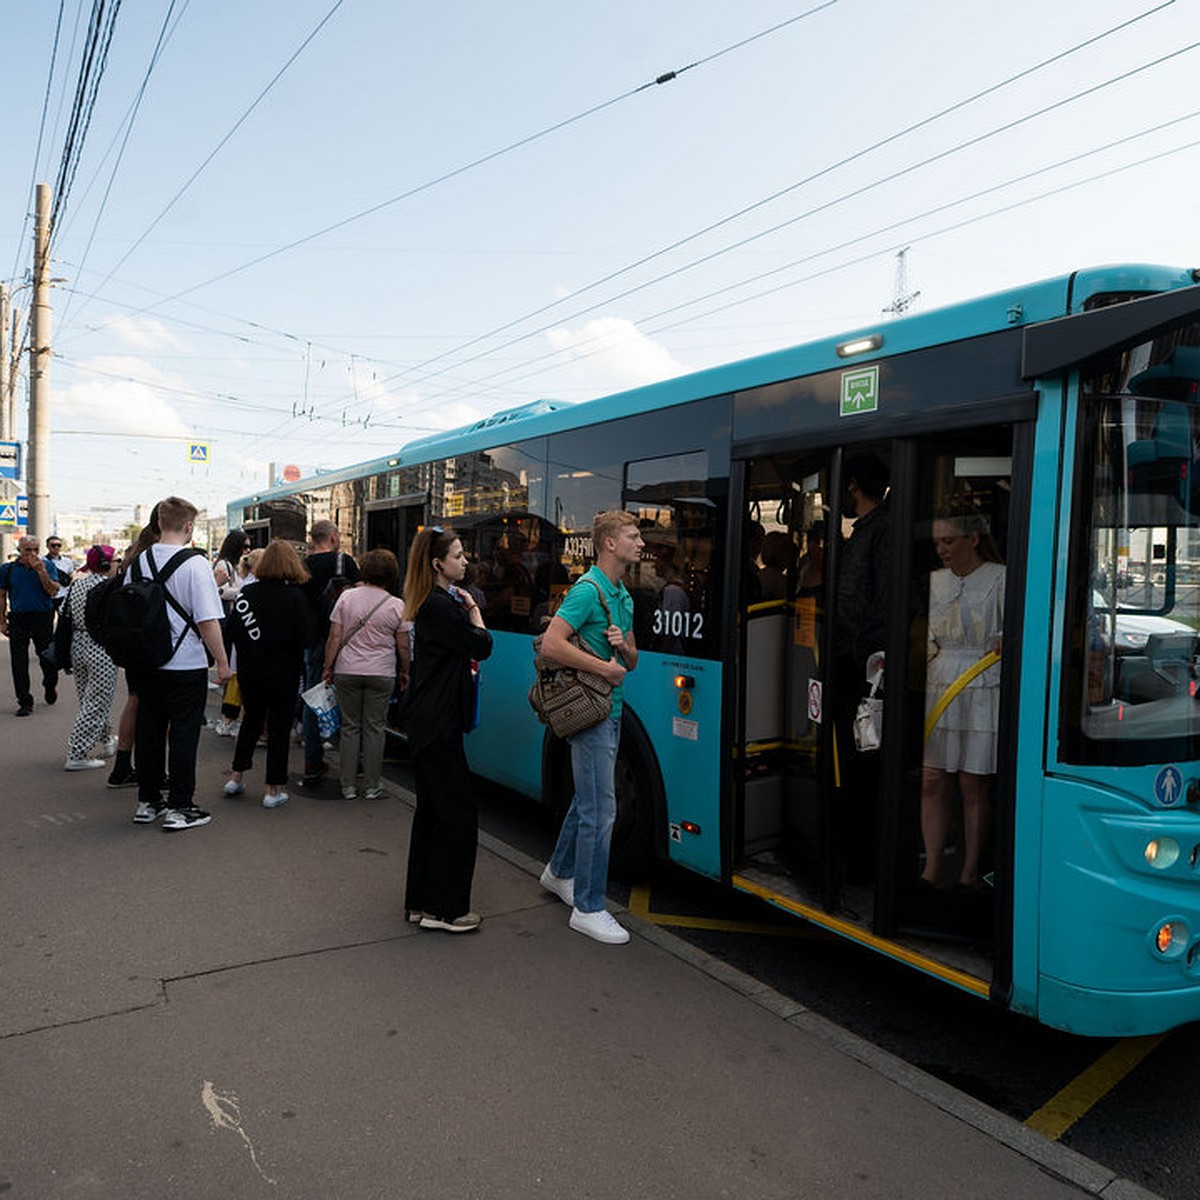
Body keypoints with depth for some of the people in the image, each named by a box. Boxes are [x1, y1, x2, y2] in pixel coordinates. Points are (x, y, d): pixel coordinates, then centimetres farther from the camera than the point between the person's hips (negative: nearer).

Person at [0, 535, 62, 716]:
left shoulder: (47, 566, 1)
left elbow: (53, 592, -9)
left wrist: (41, 571, -18)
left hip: (43, 618, -1)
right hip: (18, 621, 1)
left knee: (47, 657, 9)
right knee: (19, 663, 0)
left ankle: (50, 686, 37)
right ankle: (25, 701, 6)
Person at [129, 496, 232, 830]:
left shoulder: (138, 562, 4)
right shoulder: (194, 564, -15)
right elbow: (207, 621, -17)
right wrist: (222, 662, -9)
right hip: (185, 665, -6)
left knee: (148, 731, 14)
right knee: (183, 734, 3)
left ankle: (147, 802, 25)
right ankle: (179, 808, 8)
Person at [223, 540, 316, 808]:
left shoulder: (246, 592, -4)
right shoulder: (295, 597, -14)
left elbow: (231, 631, -2)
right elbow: (305, 638, -15)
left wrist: (247, 650, 14)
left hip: (250, 672, 4)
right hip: (283, 673, -4)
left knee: (251, 720, 22)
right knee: (279, 726, 5)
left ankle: (235, 776, 26)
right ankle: (273, 789, 9)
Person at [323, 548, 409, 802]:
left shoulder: (346, 597, -2)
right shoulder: (397, 605, -4)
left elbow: (334, 637, -1)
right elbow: (403, 646, 0)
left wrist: (328, 667, 8)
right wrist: (405, 672, 14)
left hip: (347, 673, 1)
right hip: (381, 675, -1)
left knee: (350, 727, 10)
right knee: (374, 728, 6)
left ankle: (348, 786, 14)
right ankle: (372, 786, 12)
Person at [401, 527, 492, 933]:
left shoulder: (433, 603, 14)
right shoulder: (441, 607, -18)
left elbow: (462, 650, 13)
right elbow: (482, 646, -12)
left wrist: (465, 607, 2)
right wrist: (473, 608, 0)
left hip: (429, 722, 11)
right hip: (438, 725, -11)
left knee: (432, 811, 17)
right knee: (458, 814, -3)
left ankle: (420, 902, 27)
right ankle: (442, 908, 7)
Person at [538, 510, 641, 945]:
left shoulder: (624, 595, 15)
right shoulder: (588, 589, -15)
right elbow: (551, 644, -25)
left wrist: (623, 645, -4)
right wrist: (605, 667, -19)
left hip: (610, 709, 10)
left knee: (588, 800, 21)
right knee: (600, 810, -6)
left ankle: (559, 872, 39)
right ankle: (588, 908, 6)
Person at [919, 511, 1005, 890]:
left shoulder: (1000, 578, -2)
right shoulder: (934, 580, 13)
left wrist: (1004, 643, -25)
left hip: (983, 690, -4)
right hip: (938, 686, 5)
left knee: (974, 785, 2)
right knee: (931, 780, 1)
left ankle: (969, 873, 14)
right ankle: (932, 868, 11)